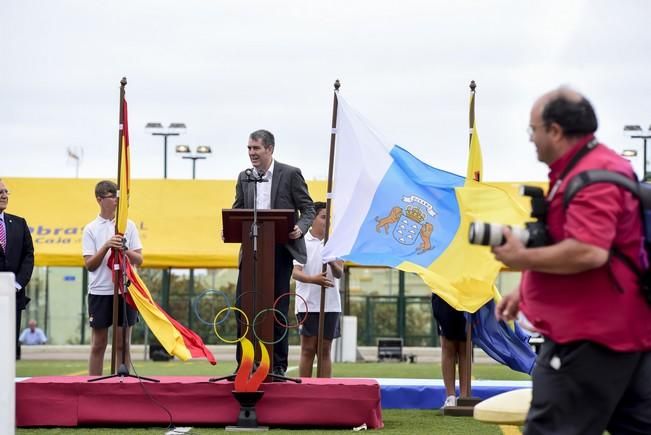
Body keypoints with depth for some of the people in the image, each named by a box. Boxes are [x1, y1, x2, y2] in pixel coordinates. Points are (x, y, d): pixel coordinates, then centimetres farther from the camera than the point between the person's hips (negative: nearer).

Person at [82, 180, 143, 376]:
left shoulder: (129, 225, 6)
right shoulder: (91, 229, 2)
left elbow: (139, 260, 4)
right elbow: (89, 265, -3)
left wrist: (125, 249, -15)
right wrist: (106, 246, -17)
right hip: (100, 292, -1)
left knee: (123, 344, 3)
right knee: (98, 345, 4)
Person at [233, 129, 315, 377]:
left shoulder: (290, 175, -1)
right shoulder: (244, 177, 11)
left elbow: (308, 209, -1)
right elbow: (237, 212, 15)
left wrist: (300, 228, -20)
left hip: (280, 251, -4)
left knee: (277, 309, 1)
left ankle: (278, 365, 7)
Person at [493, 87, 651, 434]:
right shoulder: (591, 168, 16)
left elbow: (588, 253, -32)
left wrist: (522, 258, -19)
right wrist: (526, 292, 21)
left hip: (590, 334, -11)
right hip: (620, 328, 11)